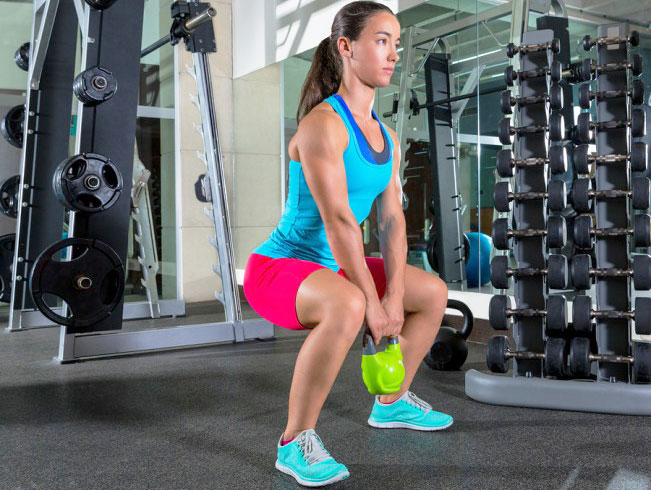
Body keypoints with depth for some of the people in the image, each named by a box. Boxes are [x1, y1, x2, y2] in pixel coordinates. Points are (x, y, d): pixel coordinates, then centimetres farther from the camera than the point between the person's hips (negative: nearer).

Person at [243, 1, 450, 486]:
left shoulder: (386, 137, 6)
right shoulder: (322, 123, -20)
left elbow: (393, 220, 0)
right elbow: (337, 219, -26)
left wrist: (394, 297, -10)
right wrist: (372, 302, -23)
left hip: (328, 270, 9)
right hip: (278, 269, -9)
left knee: (433, 292, 15)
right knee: (347, 306, -39)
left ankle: (392, 403, 30)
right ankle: (296, 442, -20)